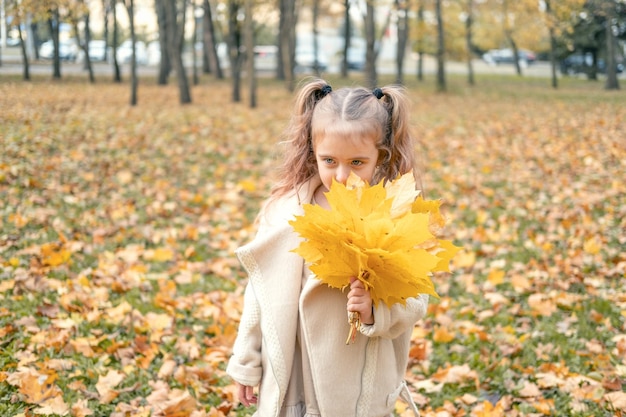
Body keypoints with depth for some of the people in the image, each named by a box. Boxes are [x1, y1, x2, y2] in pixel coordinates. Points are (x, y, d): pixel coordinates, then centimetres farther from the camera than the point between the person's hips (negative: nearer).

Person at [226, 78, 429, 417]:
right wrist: (246, 364, 11)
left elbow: (415, 301, -5)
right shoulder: (285, 212, -5)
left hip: (361, 389, -1)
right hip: (289, 382, 2)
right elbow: (262, 292, 5)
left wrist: (374, 311, -25)